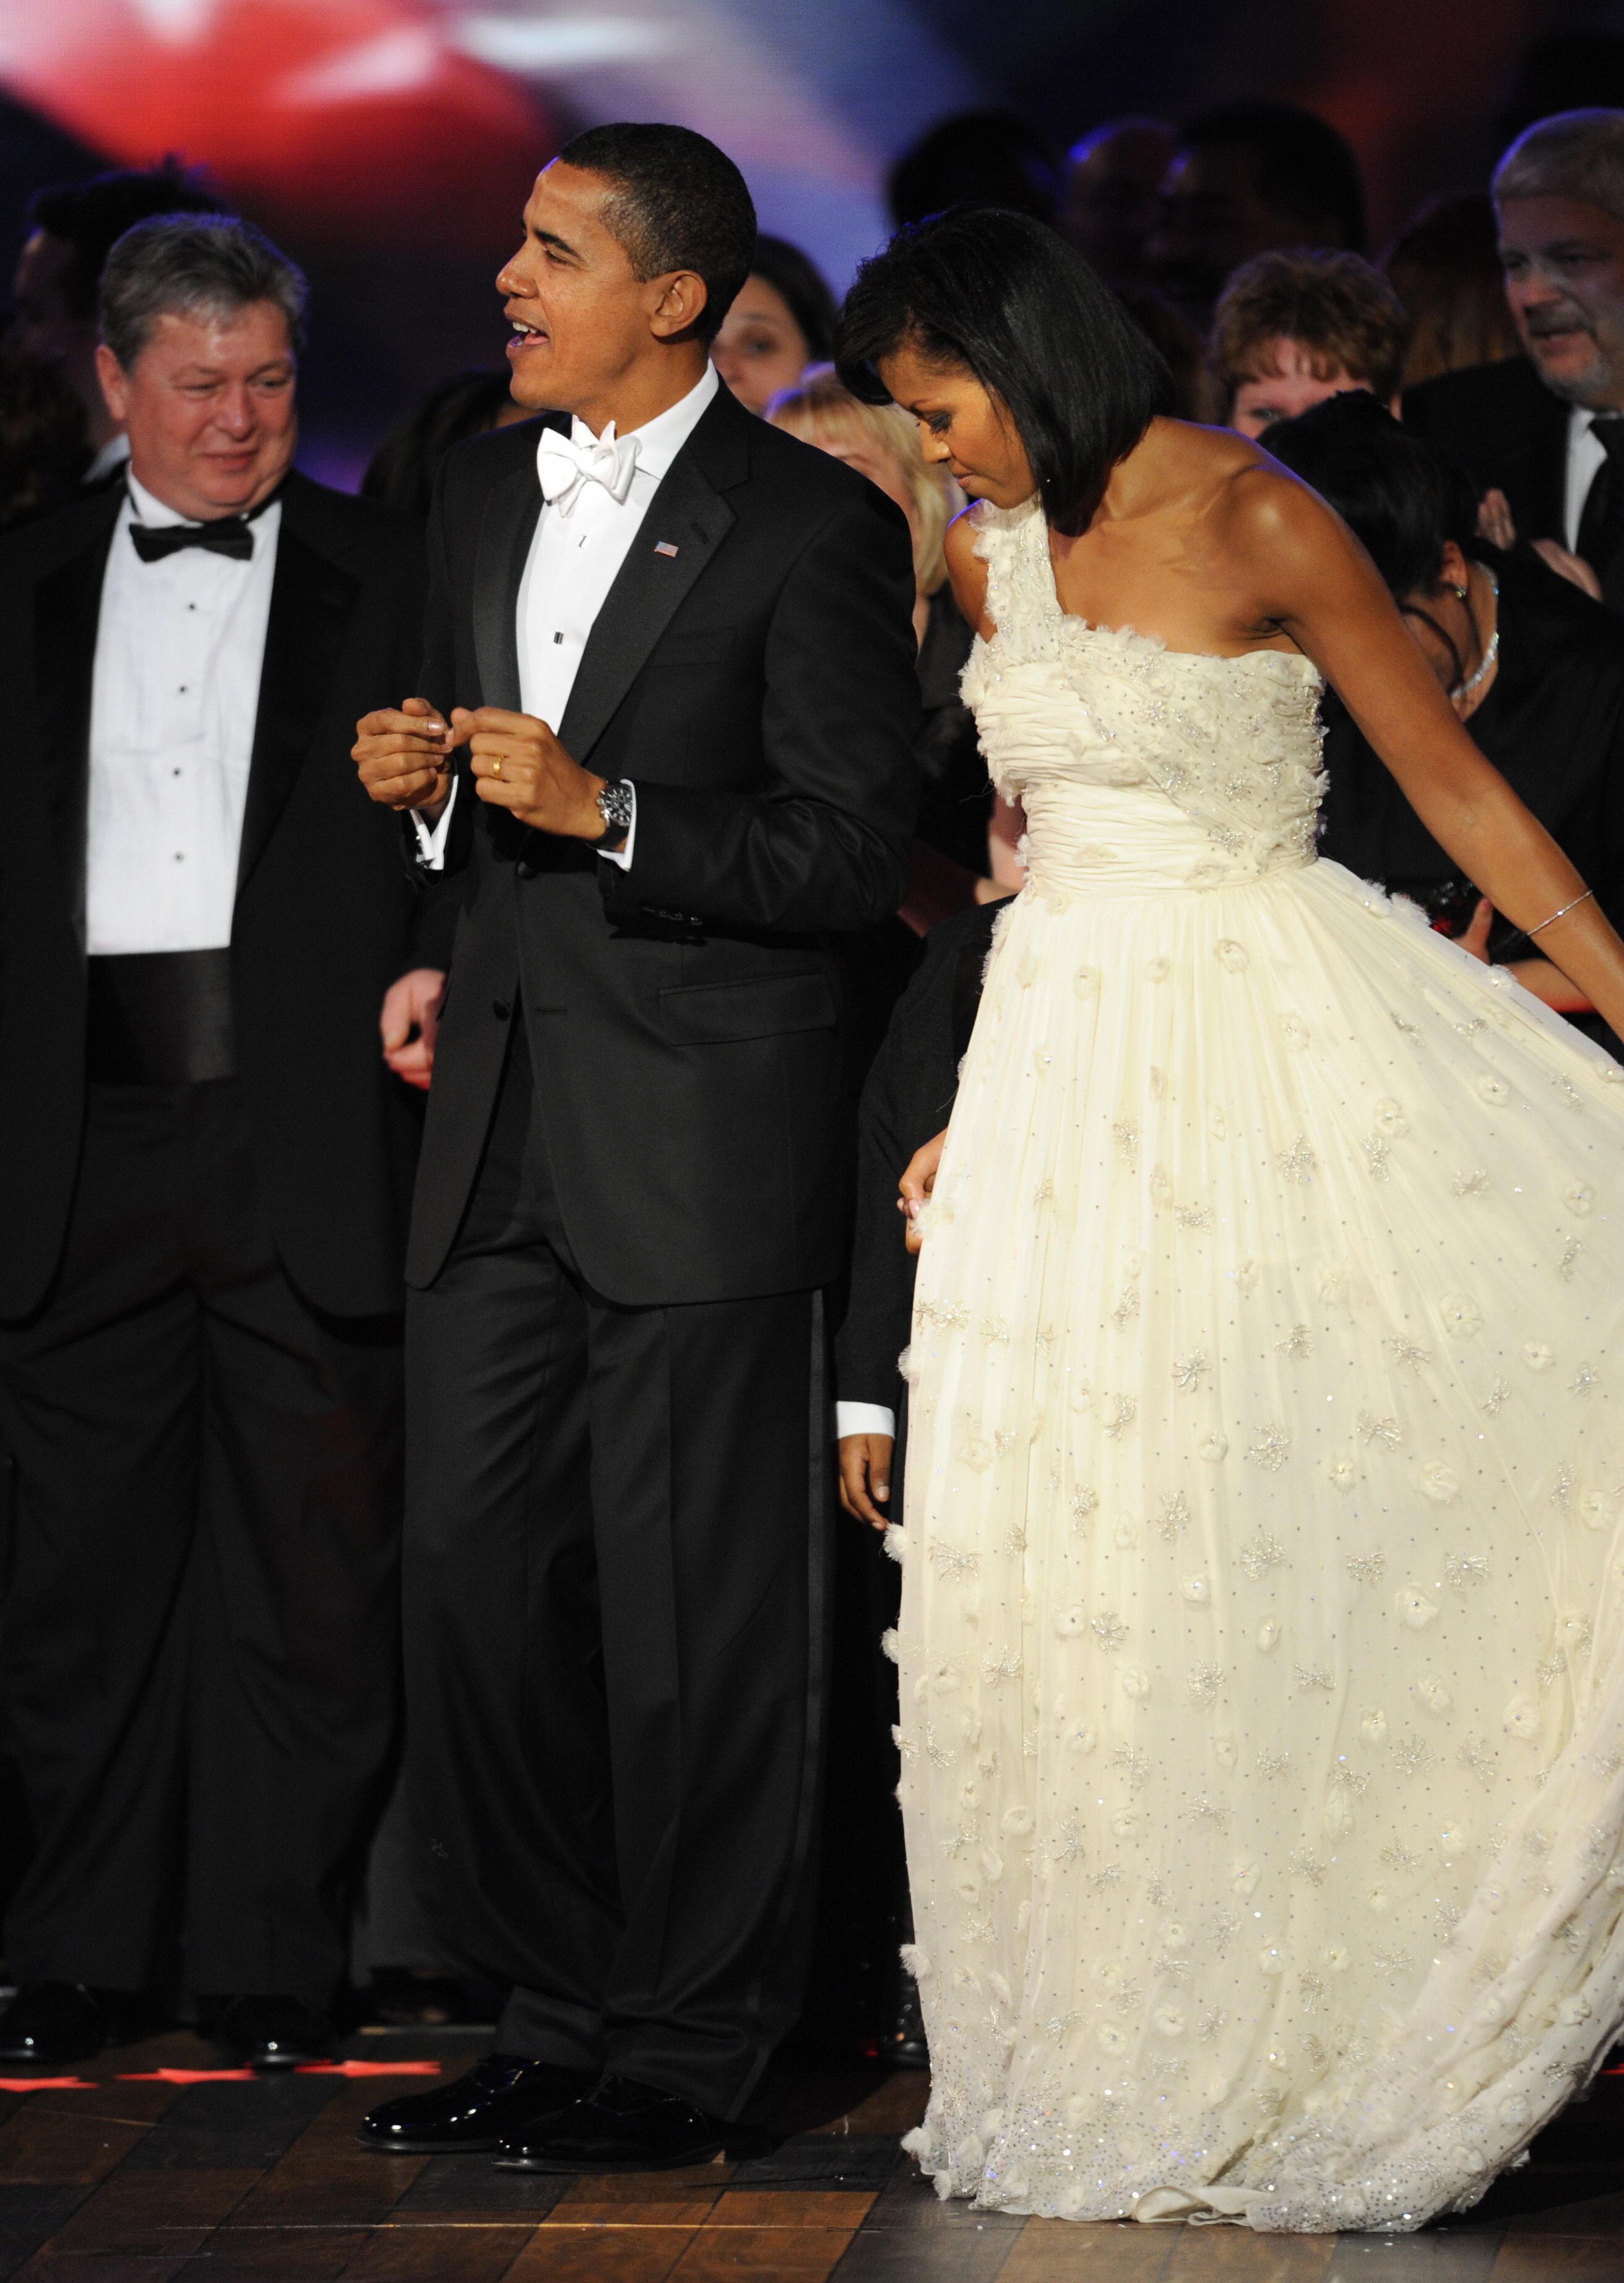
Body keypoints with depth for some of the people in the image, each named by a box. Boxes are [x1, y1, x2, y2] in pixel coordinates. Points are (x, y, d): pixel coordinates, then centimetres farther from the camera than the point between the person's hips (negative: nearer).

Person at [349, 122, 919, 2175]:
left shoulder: (813, 526, -8)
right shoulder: (481, 491, 14)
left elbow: (856, 859, -11)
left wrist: (603, 812, -20)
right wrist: (425, 785, 2)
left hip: (701, 1144, -7)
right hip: (500, 1131, 7)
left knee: (695, 1618, -1)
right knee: (470, 1576, 6)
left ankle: (689, 2048, 10)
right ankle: (560, 2015, 18)